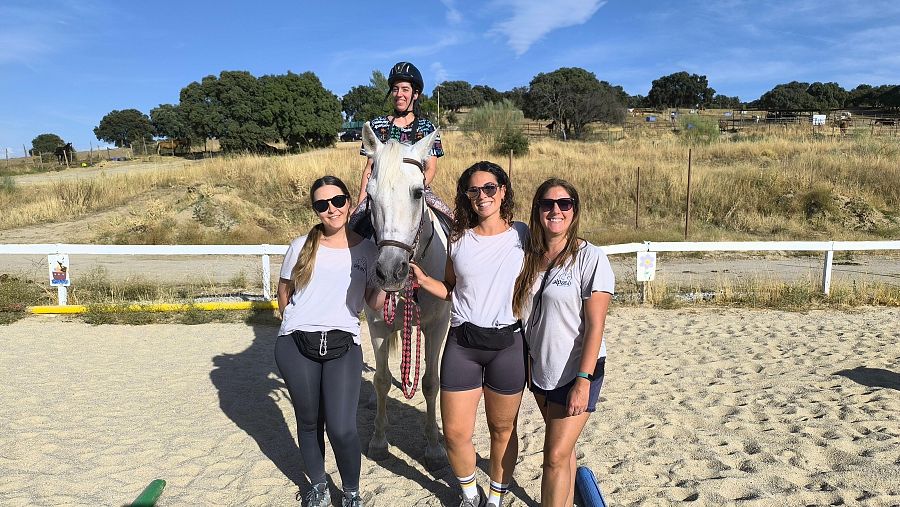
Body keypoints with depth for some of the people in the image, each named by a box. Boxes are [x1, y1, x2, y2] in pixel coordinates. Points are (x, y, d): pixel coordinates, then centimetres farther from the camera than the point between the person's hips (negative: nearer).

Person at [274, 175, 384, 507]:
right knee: (309, 422, 14)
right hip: (295, 346, 1)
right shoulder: (301, 246, 6)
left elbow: (375, 303, 6)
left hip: (343, 346, -1)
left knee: (341, 429, -8)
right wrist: (297, 323, 12)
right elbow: (284, 293, 18)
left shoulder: (366, 250, 5)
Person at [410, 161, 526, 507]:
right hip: (462, 343, 2)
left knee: (502, 428, 14)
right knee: (455, 433, 6)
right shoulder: (459, 239, 3)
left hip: (508, 343, -2)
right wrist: (424, 280, -5)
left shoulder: (522, 235, -3)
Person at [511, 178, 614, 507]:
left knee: (556, 456, -3)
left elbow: (595, 326, -17)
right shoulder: (531, 256, 3)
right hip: (540, 368, 6)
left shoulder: (590, 258, -15)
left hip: (576, 372, -5)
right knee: (562, 447, 19)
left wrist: (583, 381, -20)